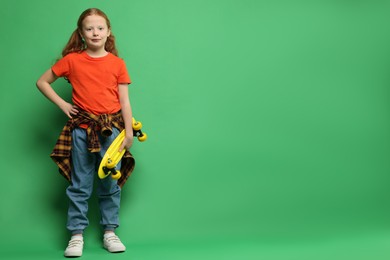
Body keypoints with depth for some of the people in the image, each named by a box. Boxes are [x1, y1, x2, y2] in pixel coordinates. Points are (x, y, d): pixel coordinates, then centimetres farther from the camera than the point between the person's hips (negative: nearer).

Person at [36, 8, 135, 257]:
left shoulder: (117, 63, 2)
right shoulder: (72, 60, 0)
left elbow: (125, 101, 3)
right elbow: (42, 82, 9)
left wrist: (129, 132, 0)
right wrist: (62, 104, 1)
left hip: (111, 129, 1)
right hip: (82, 130, -1)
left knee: (111, 184, 7)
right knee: (80, 185, 5)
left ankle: (110, 232, 19)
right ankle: (77, 234, 14)